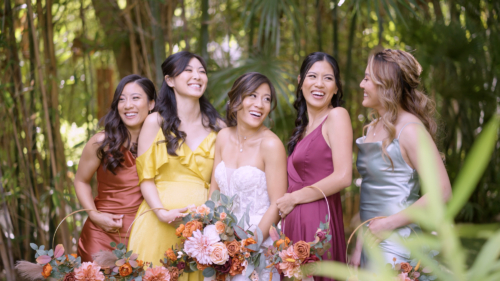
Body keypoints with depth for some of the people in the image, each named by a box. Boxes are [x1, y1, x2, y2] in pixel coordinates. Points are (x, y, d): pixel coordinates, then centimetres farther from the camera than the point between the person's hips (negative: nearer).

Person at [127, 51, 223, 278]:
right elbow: (146, 178, -2)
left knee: (198, 274, 5)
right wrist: (162, 213, -16)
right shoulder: (156, 122, 2)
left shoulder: (217, 127, 9)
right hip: (160, 222, -2)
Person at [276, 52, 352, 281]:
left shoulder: (337, 116, -7)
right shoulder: (305, 126, 17)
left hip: (317, 220, -7)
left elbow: (342, 177, -16)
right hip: (296, 221, 7)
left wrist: (293, 198, -10)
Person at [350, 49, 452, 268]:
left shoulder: (410, 130, -13)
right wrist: (358, 248, 11)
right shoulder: (373, 128, 10)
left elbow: (441, 191, -18)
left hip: (395, 246, -7)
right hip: (371, 242, 7)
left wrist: (389, 223, -15)